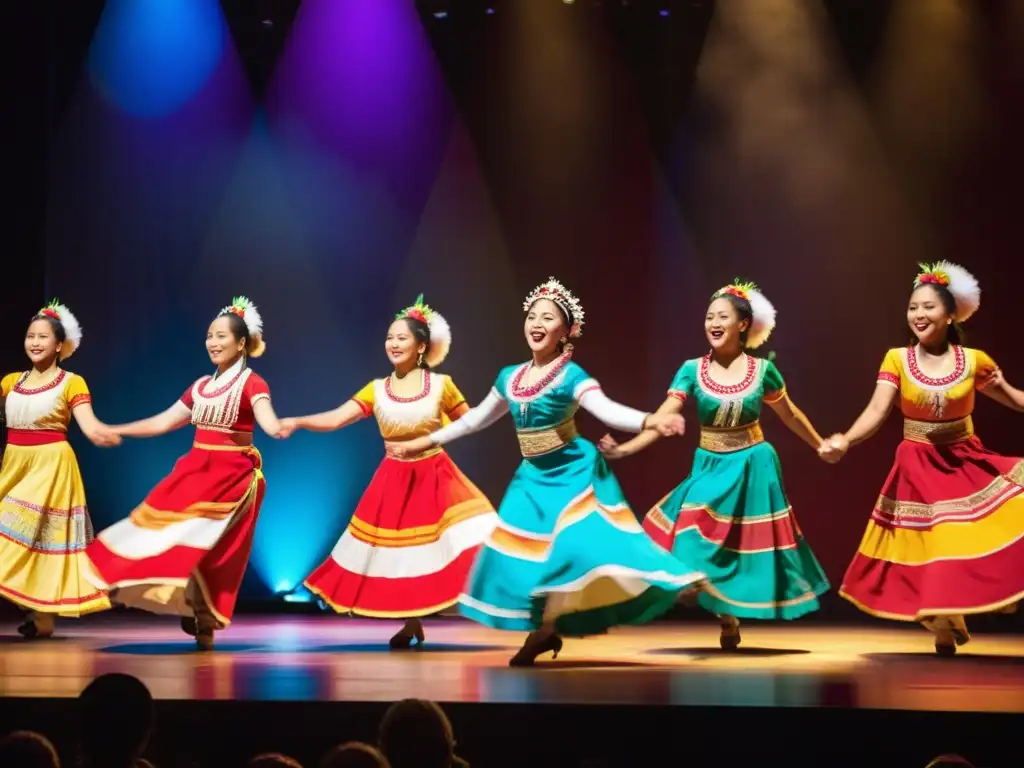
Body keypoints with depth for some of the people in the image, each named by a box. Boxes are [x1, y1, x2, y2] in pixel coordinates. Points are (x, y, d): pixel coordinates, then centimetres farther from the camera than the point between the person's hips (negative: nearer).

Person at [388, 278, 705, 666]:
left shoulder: (571, 376, -13)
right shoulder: (509, 377, 5)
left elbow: (607, 409, -28)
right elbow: (476, 418, 19)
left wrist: (651, 420, -47)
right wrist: (423, 442, 22)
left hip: (573, 473, -6)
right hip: (532, 477, 6)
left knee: (580, 546, -22)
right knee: (524, 556, 4)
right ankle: (543, 629, 16)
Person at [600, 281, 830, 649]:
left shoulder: (762, 369, -5)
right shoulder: (692, 370, -6)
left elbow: (789, 414, 11)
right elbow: (663, 418, -14)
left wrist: (821, 446, 19)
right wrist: (624, 449, -28)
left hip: (752, 468, -1)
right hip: (711, 468, 1)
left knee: (745, 545, 3)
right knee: (703, 542, -4)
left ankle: (734, 614, 20)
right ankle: (726, 618, 13)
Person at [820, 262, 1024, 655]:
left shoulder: (974, 360, -4)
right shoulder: (897, 360, -5)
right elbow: (877, 411, -16)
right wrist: (845, 440, -33)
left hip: (968, 465, 1)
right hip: (919, 471, 0)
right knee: (929, 553, 4)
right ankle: (944, 626, 26)